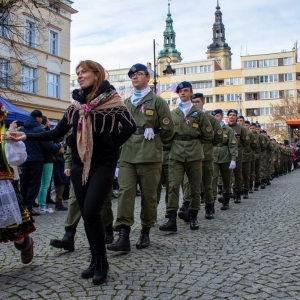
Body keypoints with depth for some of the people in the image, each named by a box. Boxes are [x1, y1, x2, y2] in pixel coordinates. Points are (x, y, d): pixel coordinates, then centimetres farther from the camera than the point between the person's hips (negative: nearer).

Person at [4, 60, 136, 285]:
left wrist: (112, 145, -8)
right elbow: (57, 133, 7)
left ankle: (102, 262, 4)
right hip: (80, 165, 6)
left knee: (91, 211, -14)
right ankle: (96, 261, 21)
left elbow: (130, 126, -15)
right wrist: (27, 136, -1)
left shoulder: (111, 100, -6)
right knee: (86, 214, 7)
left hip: (103, 164, -5)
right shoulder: (76, 105, 9)